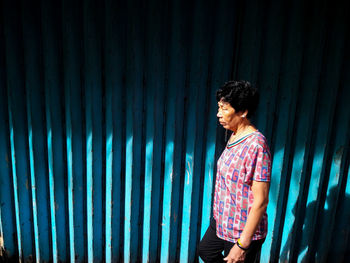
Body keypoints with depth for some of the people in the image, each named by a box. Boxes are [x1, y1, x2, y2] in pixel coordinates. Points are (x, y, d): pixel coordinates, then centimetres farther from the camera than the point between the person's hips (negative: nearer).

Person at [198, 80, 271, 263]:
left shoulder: (256, 145, -28)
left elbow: (261, 200, -27)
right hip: (221, 221, 9)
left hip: (242, 231, -9)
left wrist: (242, 245, -23)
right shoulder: (235, 136, 0)